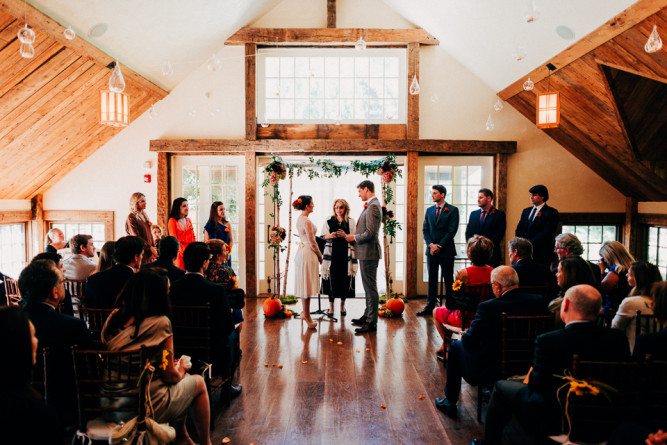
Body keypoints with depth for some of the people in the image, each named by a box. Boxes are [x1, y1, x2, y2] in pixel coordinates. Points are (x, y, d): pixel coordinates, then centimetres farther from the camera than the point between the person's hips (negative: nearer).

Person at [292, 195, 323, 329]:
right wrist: (320, 256, -4)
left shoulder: (300, 219, 10)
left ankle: (305, 312, 25)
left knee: (304, 284, 16)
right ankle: (307, 315, 7)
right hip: (308, 253, -9)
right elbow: (312, 242, -17)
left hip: (302, 251, 9)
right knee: (307, 284, -1)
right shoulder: (307, 221, -19)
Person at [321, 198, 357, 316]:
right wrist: (330, 236, -10)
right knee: (332, 279, -4)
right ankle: (331, 306, 5)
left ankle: (342, 304, 18)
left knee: (344, 279, 2)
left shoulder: (350, 222, 6)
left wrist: (345, 235, -14)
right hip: (332, 254, 0)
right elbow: (322, 236, 10)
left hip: (345, 254, 0)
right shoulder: (328, 221, 9)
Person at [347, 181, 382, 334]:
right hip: (366, 252, 11)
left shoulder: (373, 206, -18)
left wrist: (354, 238, -10)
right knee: (368, 287, 19)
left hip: (369, 252, -11)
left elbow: (370, 233, -24)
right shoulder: (371, 205, 15)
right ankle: (367, 316, 31)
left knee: (371, 288, -4)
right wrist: (354, 236, 11)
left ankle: (371, 323, 2)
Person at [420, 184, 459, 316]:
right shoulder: (429, 210, 12)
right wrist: (431, 244, -7)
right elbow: (425, 230, 9)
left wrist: (439, 246, -12)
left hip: (446, 250, -4)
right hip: (431, 250, 4)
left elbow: (452, 231, -9)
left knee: (448, 280, 1)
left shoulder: (452, 210, -3)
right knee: (432, 279, 8)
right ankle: (430, 306, 13)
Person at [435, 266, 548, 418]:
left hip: (489, 370, -6)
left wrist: (464, 337, 7)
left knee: (455, 346, 19)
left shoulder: (488, 307, -23)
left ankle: (450, 402, 29)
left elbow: (469, 341, -17)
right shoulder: (539, 301, -8)